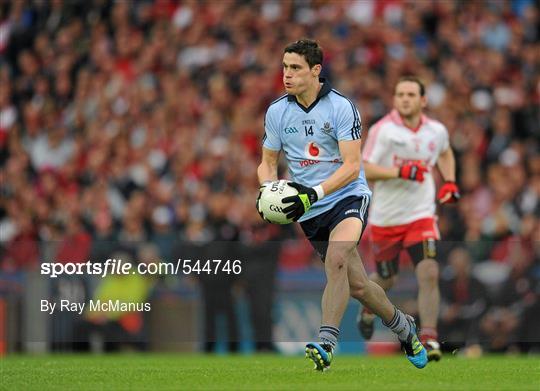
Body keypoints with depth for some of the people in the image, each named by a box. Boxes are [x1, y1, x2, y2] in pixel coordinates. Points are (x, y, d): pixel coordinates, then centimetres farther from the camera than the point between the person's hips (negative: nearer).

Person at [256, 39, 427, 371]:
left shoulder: (341, 107, -12)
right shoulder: (277, 112, 1)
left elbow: (352, 166, -16)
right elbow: (268, 162, 12)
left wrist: (315, 192, -29)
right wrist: (268, 189, -10)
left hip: (349, 197, -4)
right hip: (311, 211, 4)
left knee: (336, 258, -33)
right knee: (356, 285, 4)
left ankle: (326, 343, -36)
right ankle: (403, 327, 30)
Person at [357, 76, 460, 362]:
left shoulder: (436, 131, 2)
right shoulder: (382, 130, -11)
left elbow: (445, 153, 26)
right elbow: (364, 169, -16)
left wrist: (450, 182, 11)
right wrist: (401, 171, -27)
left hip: (421, 214, 2)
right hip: (385, 217, -2)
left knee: (429, 274, -17)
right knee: (386, 279, 13)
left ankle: (428, 338, -12)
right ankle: (368, 309, 47)